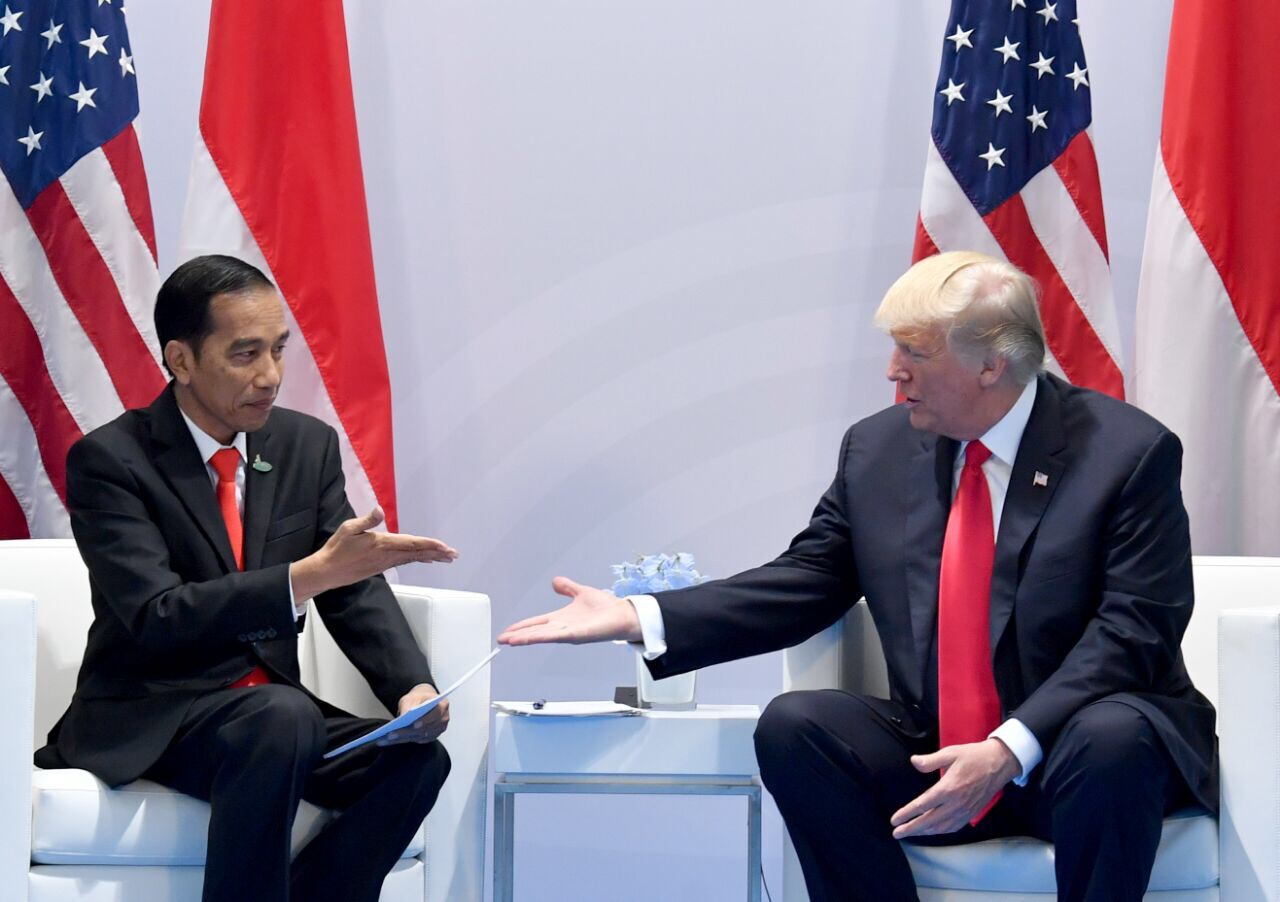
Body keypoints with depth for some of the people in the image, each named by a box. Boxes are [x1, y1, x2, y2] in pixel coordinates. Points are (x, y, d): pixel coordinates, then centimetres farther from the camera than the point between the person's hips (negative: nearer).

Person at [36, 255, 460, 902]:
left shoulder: (308, 446, 8)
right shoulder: (108, 460, -10)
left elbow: (356, 595, 6)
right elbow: (154, 618, -21)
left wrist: (414, 688, -15)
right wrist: (310, 575, -31)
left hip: (273, 707, 6)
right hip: (147, 720, -6)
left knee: (415, 757, -23)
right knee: (283, 718, -36)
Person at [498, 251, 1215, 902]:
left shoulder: (1130, 452, -9)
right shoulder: (879, 448, 7)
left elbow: (1133, 627, -15)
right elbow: (803, 585, 8)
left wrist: (1011, 749, -27)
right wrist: (637, 619, -4)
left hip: (1069, 757, -4)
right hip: (934, 757, 4)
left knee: (1110, 739, -37)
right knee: (792, 726, -19)